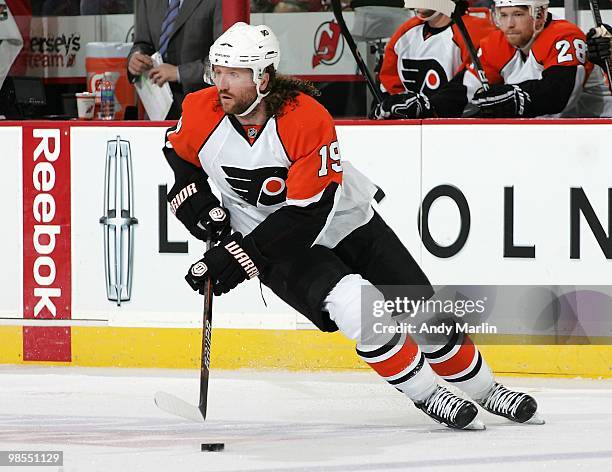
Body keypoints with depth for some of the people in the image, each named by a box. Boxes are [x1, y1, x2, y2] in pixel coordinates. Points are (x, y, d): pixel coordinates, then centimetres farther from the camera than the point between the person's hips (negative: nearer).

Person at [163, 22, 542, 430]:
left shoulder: (307, 119, -28)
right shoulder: (200, 113, -16)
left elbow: (307, 212, -29)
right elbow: (179, 151, 10)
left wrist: (241, 257, -31)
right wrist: (192, 197, -7)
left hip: (343, 219, -1)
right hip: (278, 245, 1)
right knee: (359, 309, -26)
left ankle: (484, 389, 25)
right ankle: (425, 394, -9)